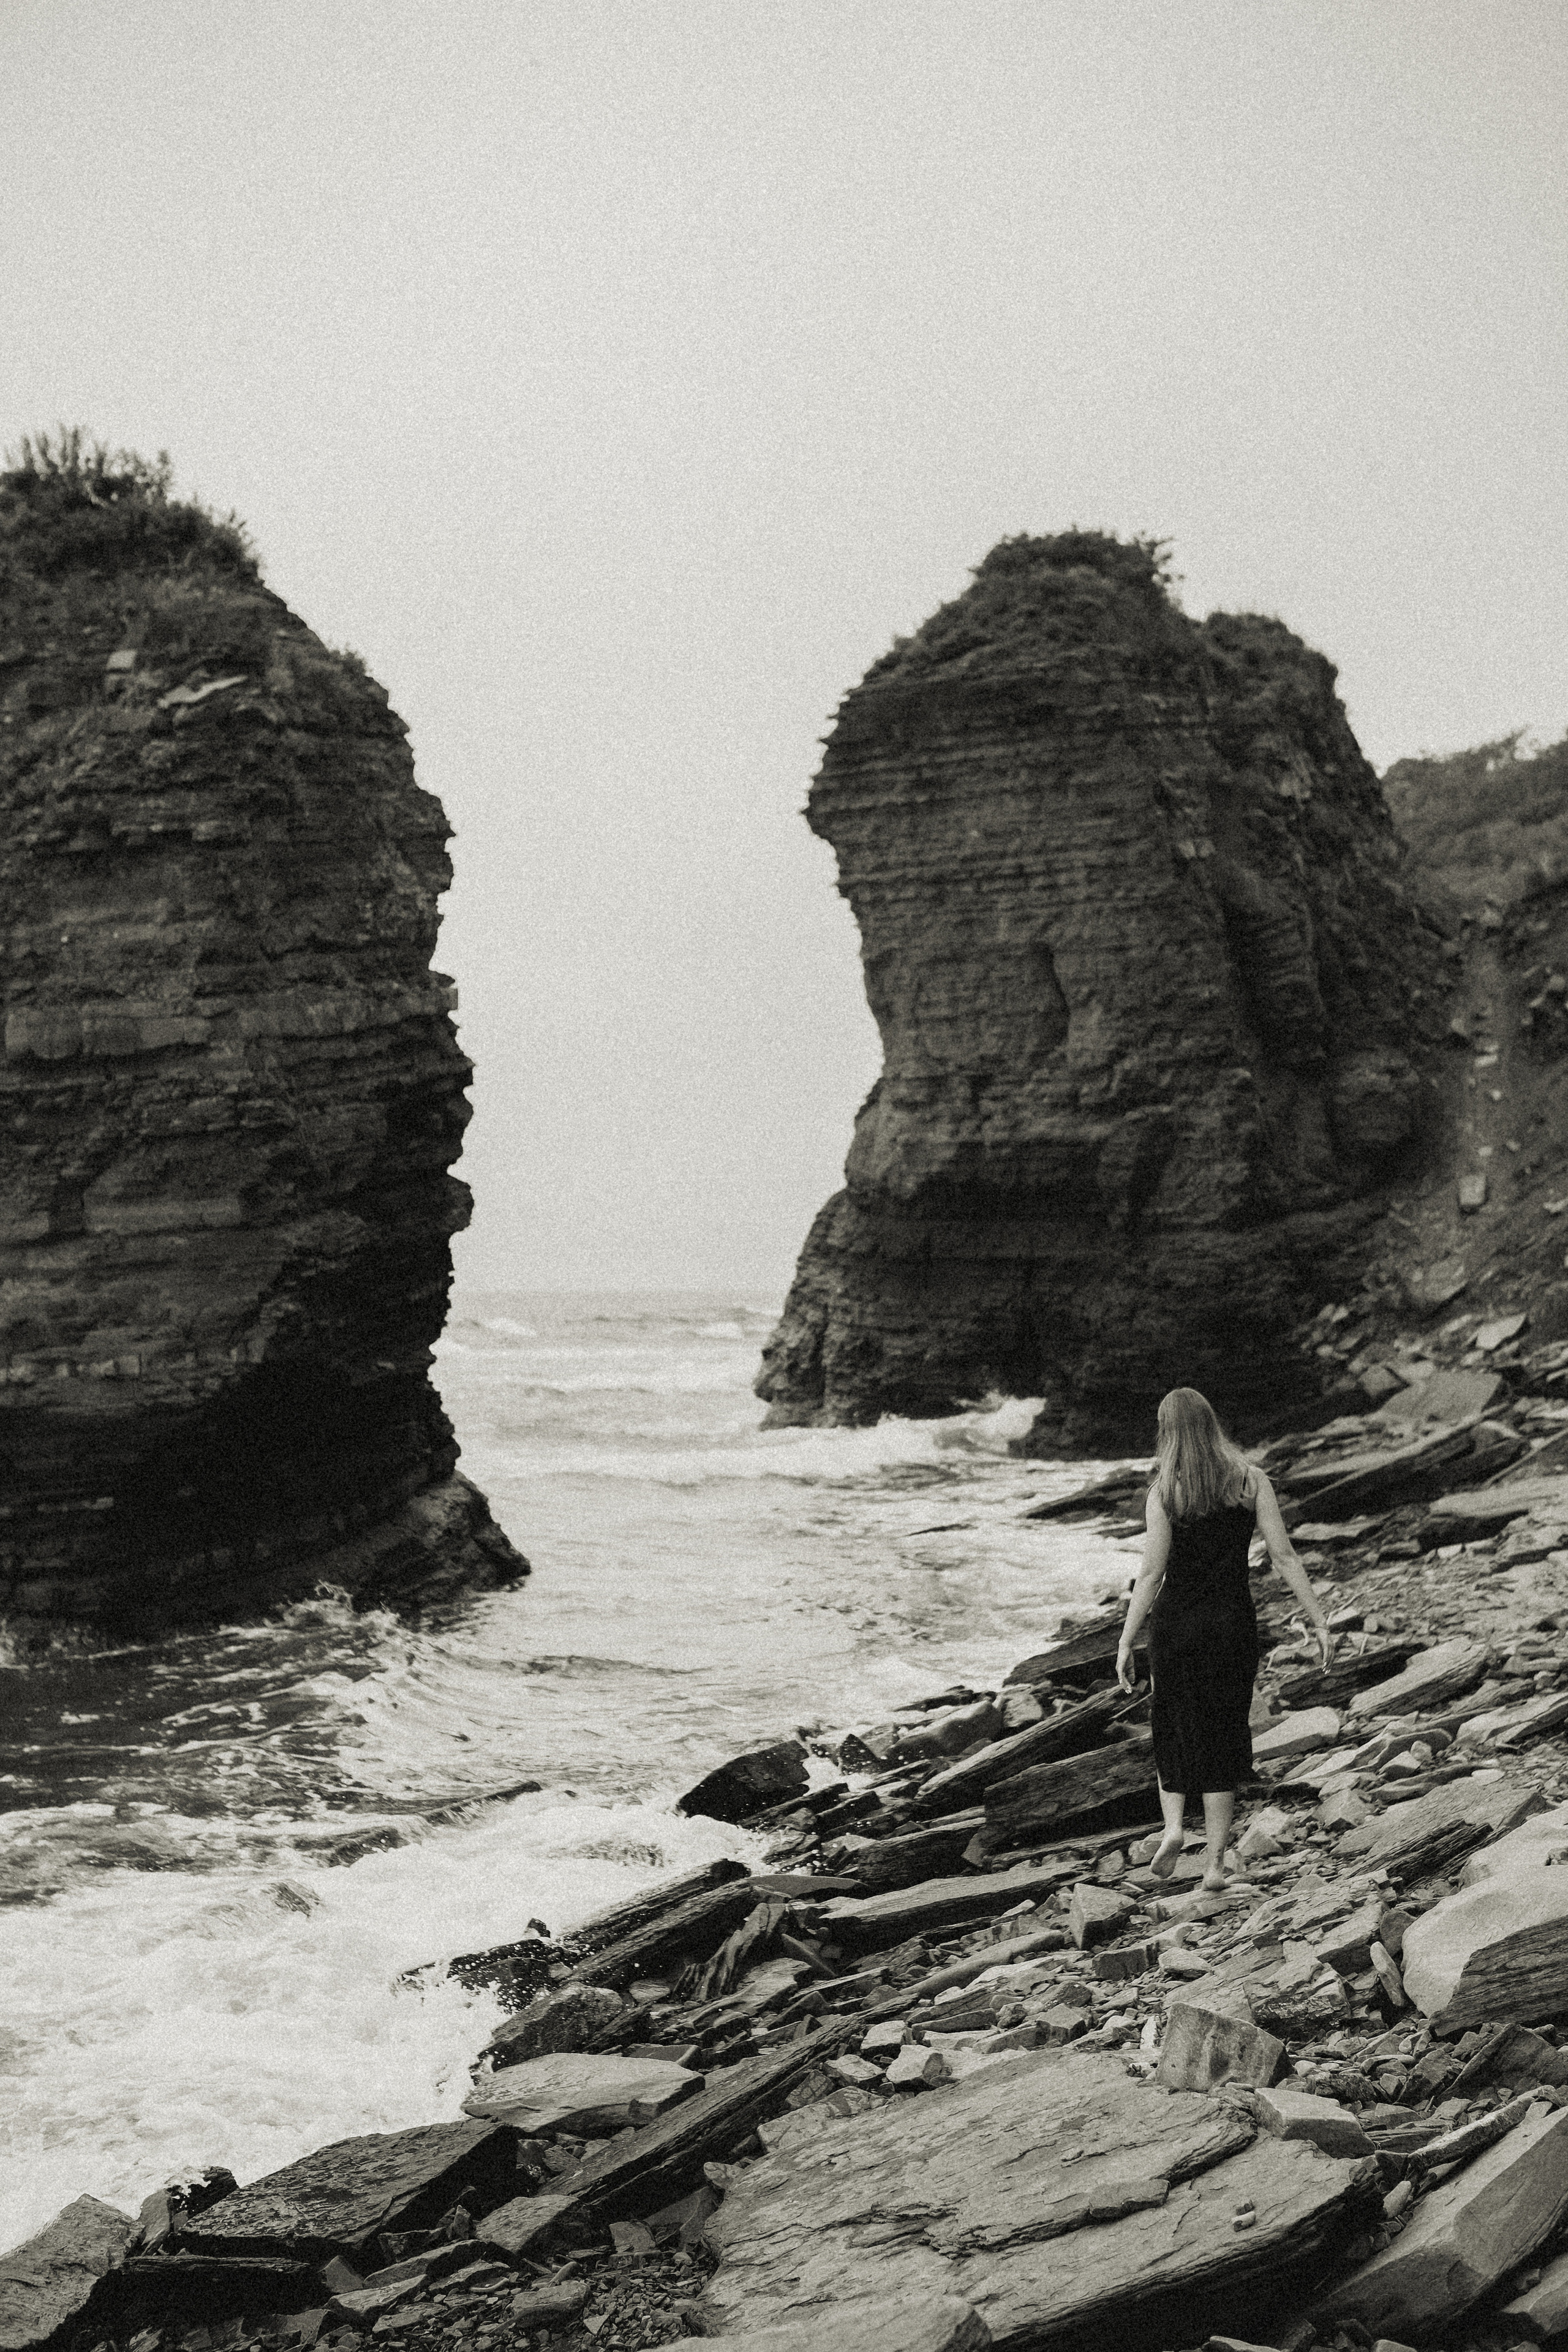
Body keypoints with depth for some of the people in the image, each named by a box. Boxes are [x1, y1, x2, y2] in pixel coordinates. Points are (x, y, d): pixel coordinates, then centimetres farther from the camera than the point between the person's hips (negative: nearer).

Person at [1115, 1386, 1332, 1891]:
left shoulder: (1164, 1493, -8)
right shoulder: (1250, 1481, -3)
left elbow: (1151, 1574, -10)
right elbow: (1284, 1556, -5)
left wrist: (1126, 1644, -5)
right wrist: (1319, 1620, 0)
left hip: (1176, 1622, -1)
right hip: (1234, 1623, 1)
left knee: (1174, 1729, 20)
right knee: (1221, 1735, 11)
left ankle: (1173, 1826, 1)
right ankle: (1215, 1862, 10)